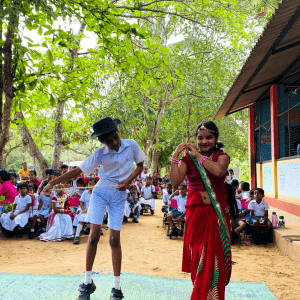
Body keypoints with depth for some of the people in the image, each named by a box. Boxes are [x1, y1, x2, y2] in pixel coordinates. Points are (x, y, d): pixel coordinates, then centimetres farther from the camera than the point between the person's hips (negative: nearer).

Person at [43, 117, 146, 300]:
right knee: (94, 234, -11)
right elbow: (77, 171, -10)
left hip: (119, 195, 0)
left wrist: (128, 181, -12)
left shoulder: (131, 145, -8)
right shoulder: (100, 154, -11)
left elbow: (140, 166, 6)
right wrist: (52, 183, -19)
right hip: (101, 192, 0)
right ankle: (88, 282, 5)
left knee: (115, 239, -2)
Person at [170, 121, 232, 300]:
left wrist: (198, 154, -14)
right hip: (195, 213, 1)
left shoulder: (221, 156, 2)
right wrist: (175, 157, -12)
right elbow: (175, 182, -10)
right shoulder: (188, 159, 4)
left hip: (217, 214, -1)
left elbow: (218, 171, -23)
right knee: (197, 258, 7)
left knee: (213, 259, -3)